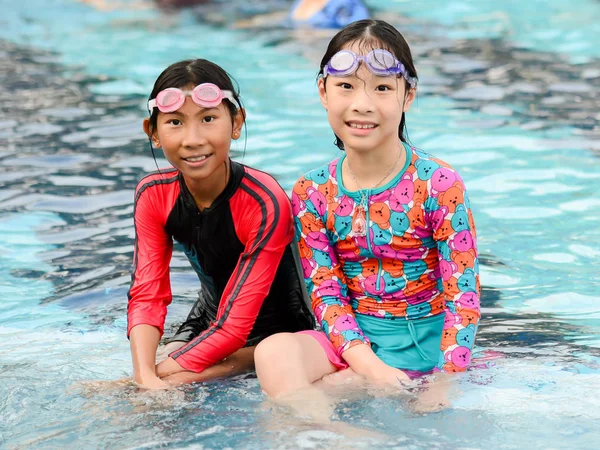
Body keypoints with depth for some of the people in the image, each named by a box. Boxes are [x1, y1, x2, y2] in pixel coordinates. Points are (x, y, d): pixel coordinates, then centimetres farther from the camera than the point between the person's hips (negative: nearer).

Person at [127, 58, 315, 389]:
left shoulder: (265, 204, -29)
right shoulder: (153, 195, -13)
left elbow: (235, 325, -29)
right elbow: (146, 296, -18)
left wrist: (160, 376, -35)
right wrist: (145, 377, -36)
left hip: (275, 328, -4)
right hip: (208, 320, 4)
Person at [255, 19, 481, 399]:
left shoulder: (439, 185, -11)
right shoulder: (313, 193, -1)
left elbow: (462, 296, -11)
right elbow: (326, 293, -4)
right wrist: (367, 363, -20)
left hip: (423, 339, -3)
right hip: (352, 338, 4)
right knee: (273, 352, -27)